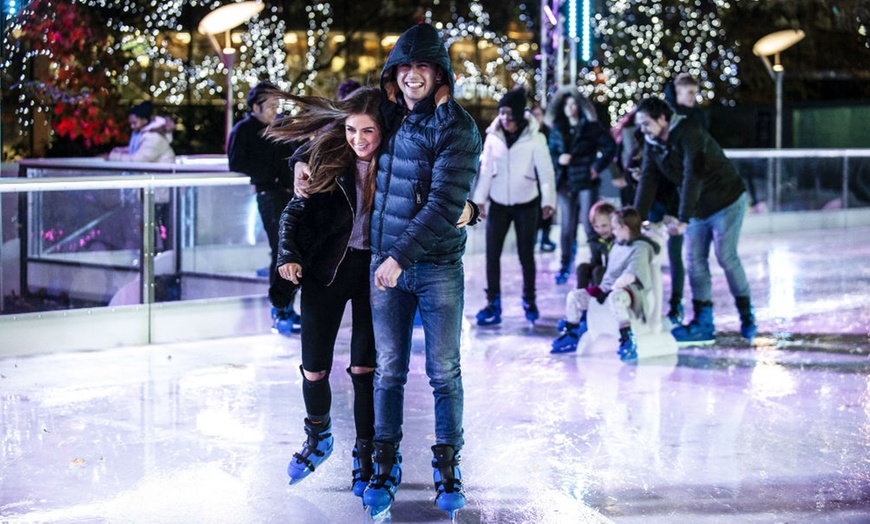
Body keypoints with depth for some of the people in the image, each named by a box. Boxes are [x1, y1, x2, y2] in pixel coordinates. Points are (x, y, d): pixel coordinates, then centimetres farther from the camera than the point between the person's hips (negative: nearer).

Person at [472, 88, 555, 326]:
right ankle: (493, 304, 7)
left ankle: (529, 301, 23)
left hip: (526, 205, -2)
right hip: (498, 204, 2)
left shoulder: (534, 139, -11)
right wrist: (479, 199, -4)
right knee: (492, 254, -1)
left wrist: (548, 201, -19)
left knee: (526, 255, 6)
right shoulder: (493, 137, -2)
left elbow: (545, 171, -11)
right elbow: (485, 170, 1)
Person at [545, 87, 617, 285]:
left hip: (586, 182, -4)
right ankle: (565, 267, 15)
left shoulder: (591, 127, -2)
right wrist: (558, 159, -6)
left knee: (589, 224, -5)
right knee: (567, 226, 7)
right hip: (565, 183, 4)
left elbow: (610, 146, -5)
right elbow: (551, 152, 15)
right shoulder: (557, 129, 10)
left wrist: (598, 166, -9)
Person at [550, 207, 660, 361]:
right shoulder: (617, 246, 18)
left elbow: (629, 277, -23)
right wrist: (601, 288, 13)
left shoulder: (641, 248, -12)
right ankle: (571, 336, 11)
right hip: (608, 288, 9)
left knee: (615, 297, -43)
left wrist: (610, 289, -17)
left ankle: (627, 339, -41)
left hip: (631, 292, -9)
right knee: (574, 296, -2)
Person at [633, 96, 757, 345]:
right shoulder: (652, 144, -1)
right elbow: (648, 181, -5)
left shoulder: (689, 134, -25)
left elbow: (693, 176, -32)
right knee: (695, 262, 1)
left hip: (726, 200, -7)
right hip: (697, 208, 7)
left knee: (726, 257, -9)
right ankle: (703, 324, 5)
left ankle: (747, 316, 7)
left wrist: (683, 219, -38)